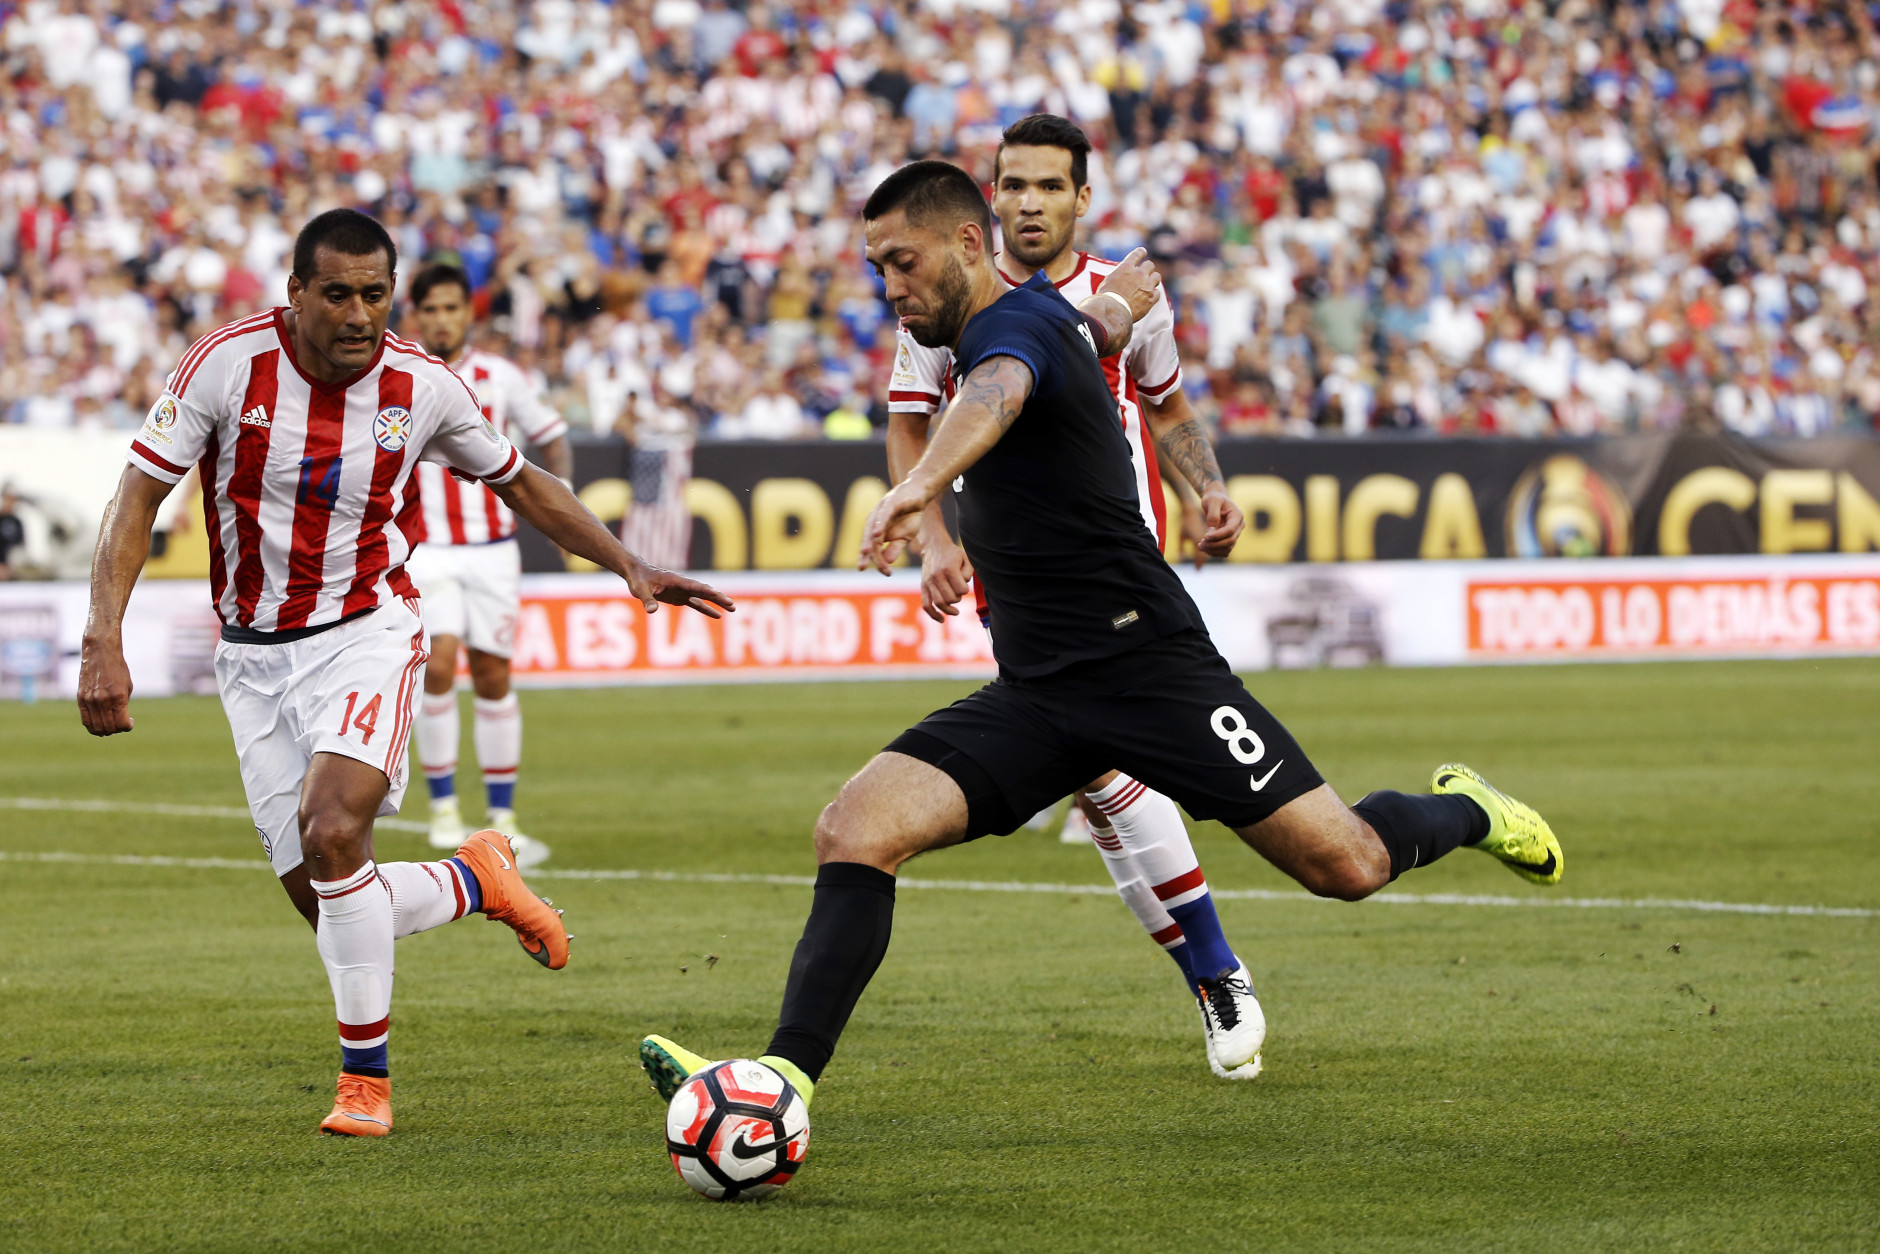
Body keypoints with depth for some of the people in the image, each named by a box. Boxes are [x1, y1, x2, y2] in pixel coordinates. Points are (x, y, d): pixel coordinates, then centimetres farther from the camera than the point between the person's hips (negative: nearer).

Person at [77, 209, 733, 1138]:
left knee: (332, 835, -26)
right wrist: (103, 641, -20)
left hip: (367, 634, -1)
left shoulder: (422, 388, -7)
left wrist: (629, 567, 4)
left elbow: (522, 484, 11)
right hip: (253, 655, 1)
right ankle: (478, 883, 28)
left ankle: (365, 1081, -11)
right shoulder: (228, 365, -13)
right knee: (324, 902, -4)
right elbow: (138, 497, -10)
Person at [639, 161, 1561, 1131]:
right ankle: (785, 1083, -21)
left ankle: (1466, 811, 28)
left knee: (1348, 865, -6)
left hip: (1144, 664, -8)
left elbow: (997, 394, -41)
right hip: (1034, 696, 8)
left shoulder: (1013, 324, -14)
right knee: (855, 828, -14)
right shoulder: (1052, 314, 12)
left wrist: (921, 485, -60)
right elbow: (1125, 296, 34)